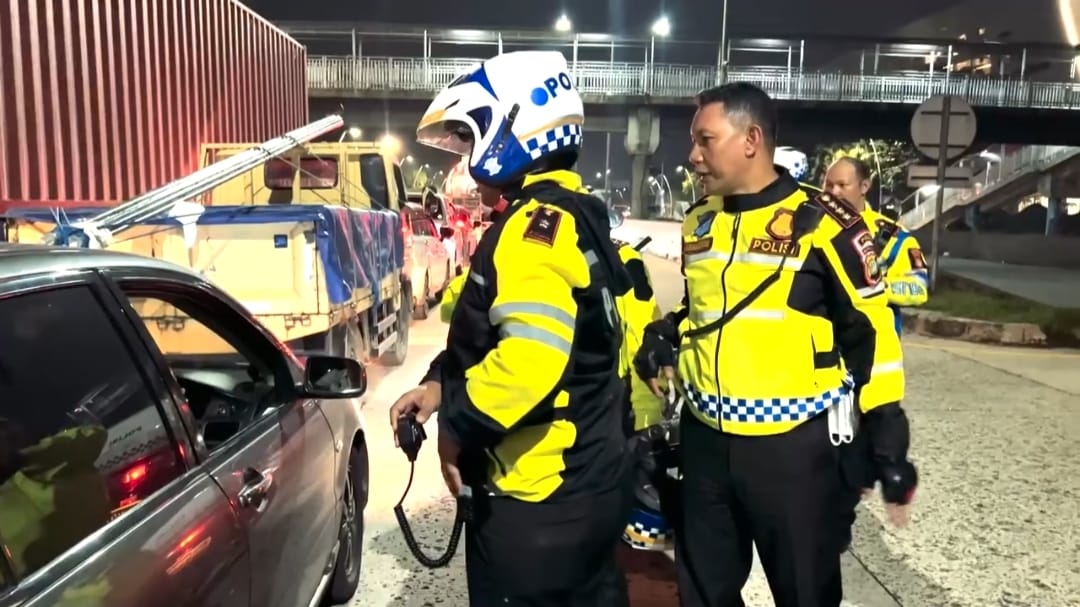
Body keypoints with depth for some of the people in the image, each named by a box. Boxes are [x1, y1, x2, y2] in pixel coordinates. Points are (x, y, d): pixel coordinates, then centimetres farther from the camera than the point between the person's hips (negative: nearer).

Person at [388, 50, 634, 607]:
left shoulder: (534, 224, -21)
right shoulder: (577, 216, 11)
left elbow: (530, 356, -34)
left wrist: (457, 421, -18)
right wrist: (441, 382, 9)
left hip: (537, 499, -10)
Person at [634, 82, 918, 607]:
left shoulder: (821, 223, -11)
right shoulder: (699, 221, 8)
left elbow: (870, 334, -7)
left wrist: (889, 448, -7)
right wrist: (664, 339, 2)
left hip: (794, 444, -5)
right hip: (705, 440, 6)